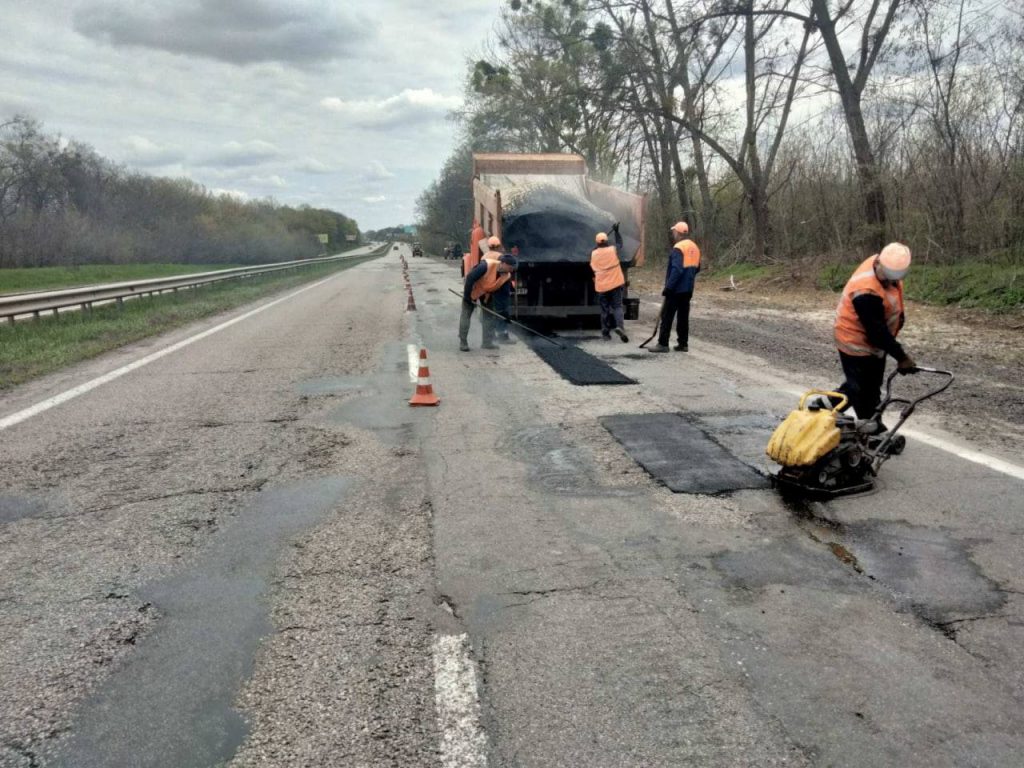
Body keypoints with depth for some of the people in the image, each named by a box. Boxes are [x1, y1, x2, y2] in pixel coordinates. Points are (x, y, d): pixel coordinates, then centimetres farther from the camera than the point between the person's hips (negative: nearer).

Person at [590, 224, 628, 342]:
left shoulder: (594, 254, -1)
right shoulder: (613, 250, -3)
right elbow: (620, 244, 16)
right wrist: (616, 231, 23)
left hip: (601, 286, 1)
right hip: (616, 283, -1)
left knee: (605, 310, 9)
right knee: (617, 306, 2)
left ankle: (605, 333, 10)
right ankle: (619, 326, -21)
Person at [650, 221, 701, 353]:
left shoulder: (678, 248, -16)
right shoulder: (694, 248, 11)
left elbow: (677, 270, -24)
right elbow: (696, 268, 17)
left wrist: (668, 287, -21)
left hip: (676, 289, -8)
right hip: (688, 289, 8)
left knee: (667, 316, -3)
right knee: (683, 316, 12)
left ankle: (663, 344, -2)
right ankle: (683, 343, 14)